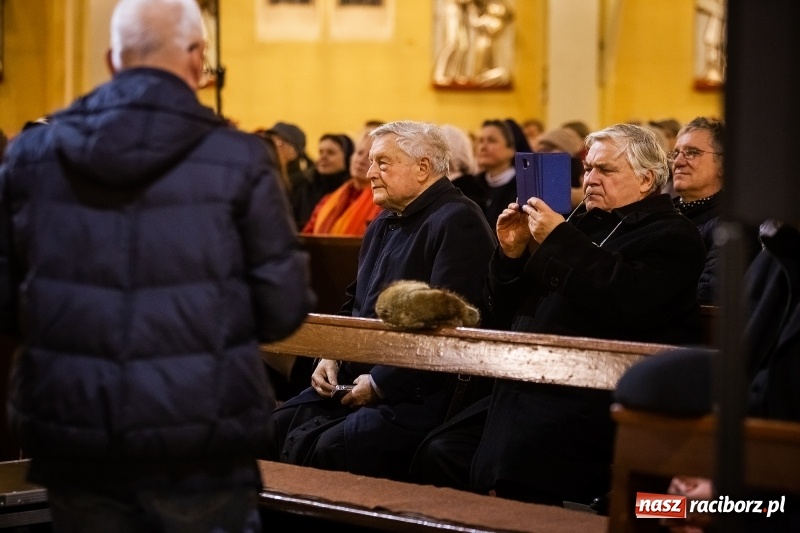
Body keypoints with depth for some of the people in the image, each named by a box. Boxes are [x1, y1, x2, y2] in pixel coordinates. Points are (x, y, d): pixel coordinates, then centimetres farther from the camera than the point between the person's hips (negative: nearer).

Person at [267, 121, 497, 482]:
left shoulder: (458, 222, -11)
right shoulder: (383, 225, 20)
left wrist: (380, 382, -18)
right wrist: (330, 357, 8)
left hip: (416, 393, -9)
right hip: (355, 380, 9)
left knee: (329, 449, -29)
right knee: (272, 430, -8)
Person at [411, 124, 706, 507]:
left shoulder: (671, 236, 2)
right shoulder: (582, 225, 22)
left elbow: (627, 301, -19)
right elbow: (505, 311, 24)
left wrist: (558, 241, -13)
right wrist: (512, 253, 6)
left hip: (596, 400, -7)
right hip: (526, 387, 8)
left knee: (508, 472, -29)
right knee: (439, 455, -13)